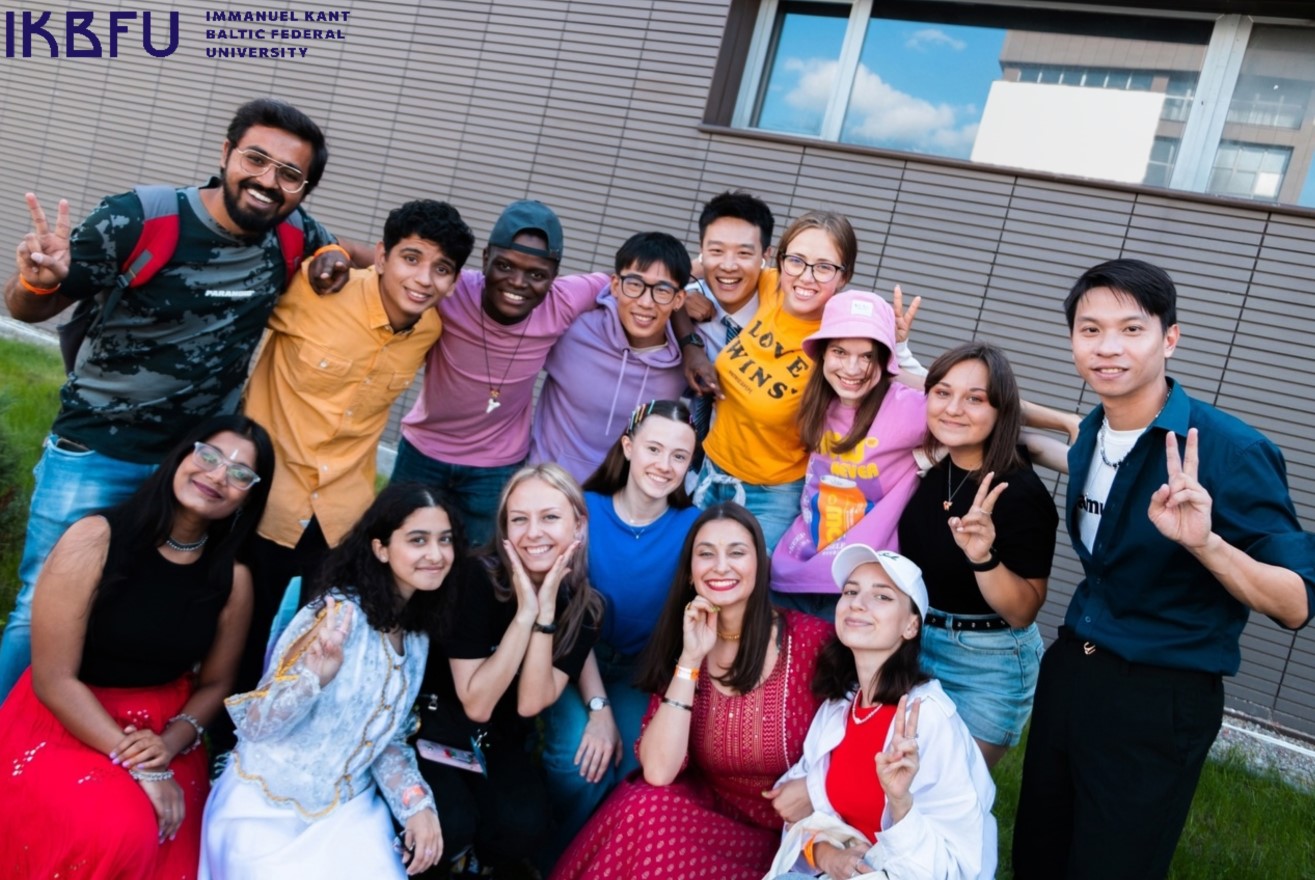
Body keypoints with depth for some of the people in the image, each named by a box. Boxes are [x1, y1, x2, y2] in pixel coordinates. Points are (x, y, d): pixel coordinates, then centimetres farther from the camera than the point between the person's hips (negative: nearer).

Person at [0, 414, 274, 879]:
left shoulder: (233, 578, -5)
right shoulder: (94, 540, -16)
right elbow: (53, 679, -16)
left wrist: (170, 744, -13)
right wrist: (137, 765, -20)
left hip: (164, 732, 3)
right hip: (64, 724, -3)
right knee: (123, 835, -28)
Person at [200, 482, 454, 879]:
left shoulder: (418, 634, 1)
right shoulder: (339, 613, -20)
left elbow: (386, 735, 9)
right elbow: (254, 725, -20)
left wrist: (417, 803, -7)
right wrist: (318, 672, -38)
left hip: (350, 809, 5)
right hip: (269, 808, -5)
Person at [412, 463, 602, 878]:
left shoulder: (583, 607, -11)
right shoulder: (479, 580, -22)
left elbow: (530, 703, -18)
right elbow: (476, 704, -23)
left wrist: (545, 610, -27)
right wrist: (524, 612, -31)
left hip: (503, 740, 3)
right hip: (437, 723, -2)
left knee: (523, 829, -25)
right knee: (449, 827, -28)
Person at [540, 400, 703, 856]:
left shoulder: (692, 527, -11)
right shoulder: (586, 510, -13)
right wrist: (598, 707, -22)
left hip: (642, 670, 1)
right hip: (577, 658, -1)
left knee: (635, 758, -23)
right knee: (580, 753, -25)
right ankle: (553, 859, 6)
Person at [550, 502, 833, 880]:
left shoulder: (811, 639, -12)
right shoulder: (680, 647, -2)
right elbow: (658, 772, -15)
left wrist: (812, 788, -19)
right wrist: (690, 660, -19)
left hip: (783, 834, -3)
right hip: (709, 812, 3)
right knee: (643, 810, -27)